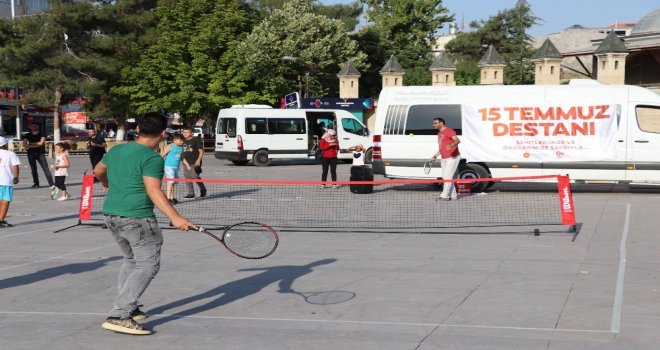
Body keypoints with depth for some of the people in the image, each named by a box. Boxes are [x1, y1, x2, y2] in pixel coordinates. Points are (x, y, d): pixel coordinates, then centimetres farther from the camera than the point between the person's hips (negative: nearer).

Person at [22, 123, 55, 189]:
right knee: (33, 169, 7)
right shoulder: (27, 135, 10)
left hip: (40, 153, -3)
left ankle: (51, 184, -19)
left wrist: (30, 143, -3)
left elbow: (41, 143, -9)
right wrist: (36, 145, -11)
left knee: (46, 169, -11)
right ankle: (36, 183, 19)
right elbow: (25, 144, -3)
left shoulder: (42, 134, 3)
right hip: (31, 154, 3)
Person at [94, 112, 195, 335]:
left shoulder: (116, 150, 13)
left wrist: (107, 183, 53)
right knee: (148, 266, -6)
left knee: (131, 260, 25)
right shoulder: (152, 159, -12)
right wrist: (175, 217, -33)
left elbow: (98, 171, 30)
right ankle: (118, 317, -17)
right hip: (136, 218, -9)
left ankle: (128, 309, 31)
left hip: (111, 215, 9)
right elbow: (153, 191, -25)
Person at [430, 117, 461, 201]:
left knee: (448, 177, -12)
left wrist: (451, 145, -47)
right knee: (445, 178, 9)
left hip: (452, 158, -10)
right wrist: (435, 156, 26)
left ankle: (444, 195, -11)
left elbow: (457, 140, -27)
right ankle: (453, 195, 15)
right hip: (444, 159, 10)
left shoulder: (449, 131, -11)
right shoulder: (439, 133, 18)